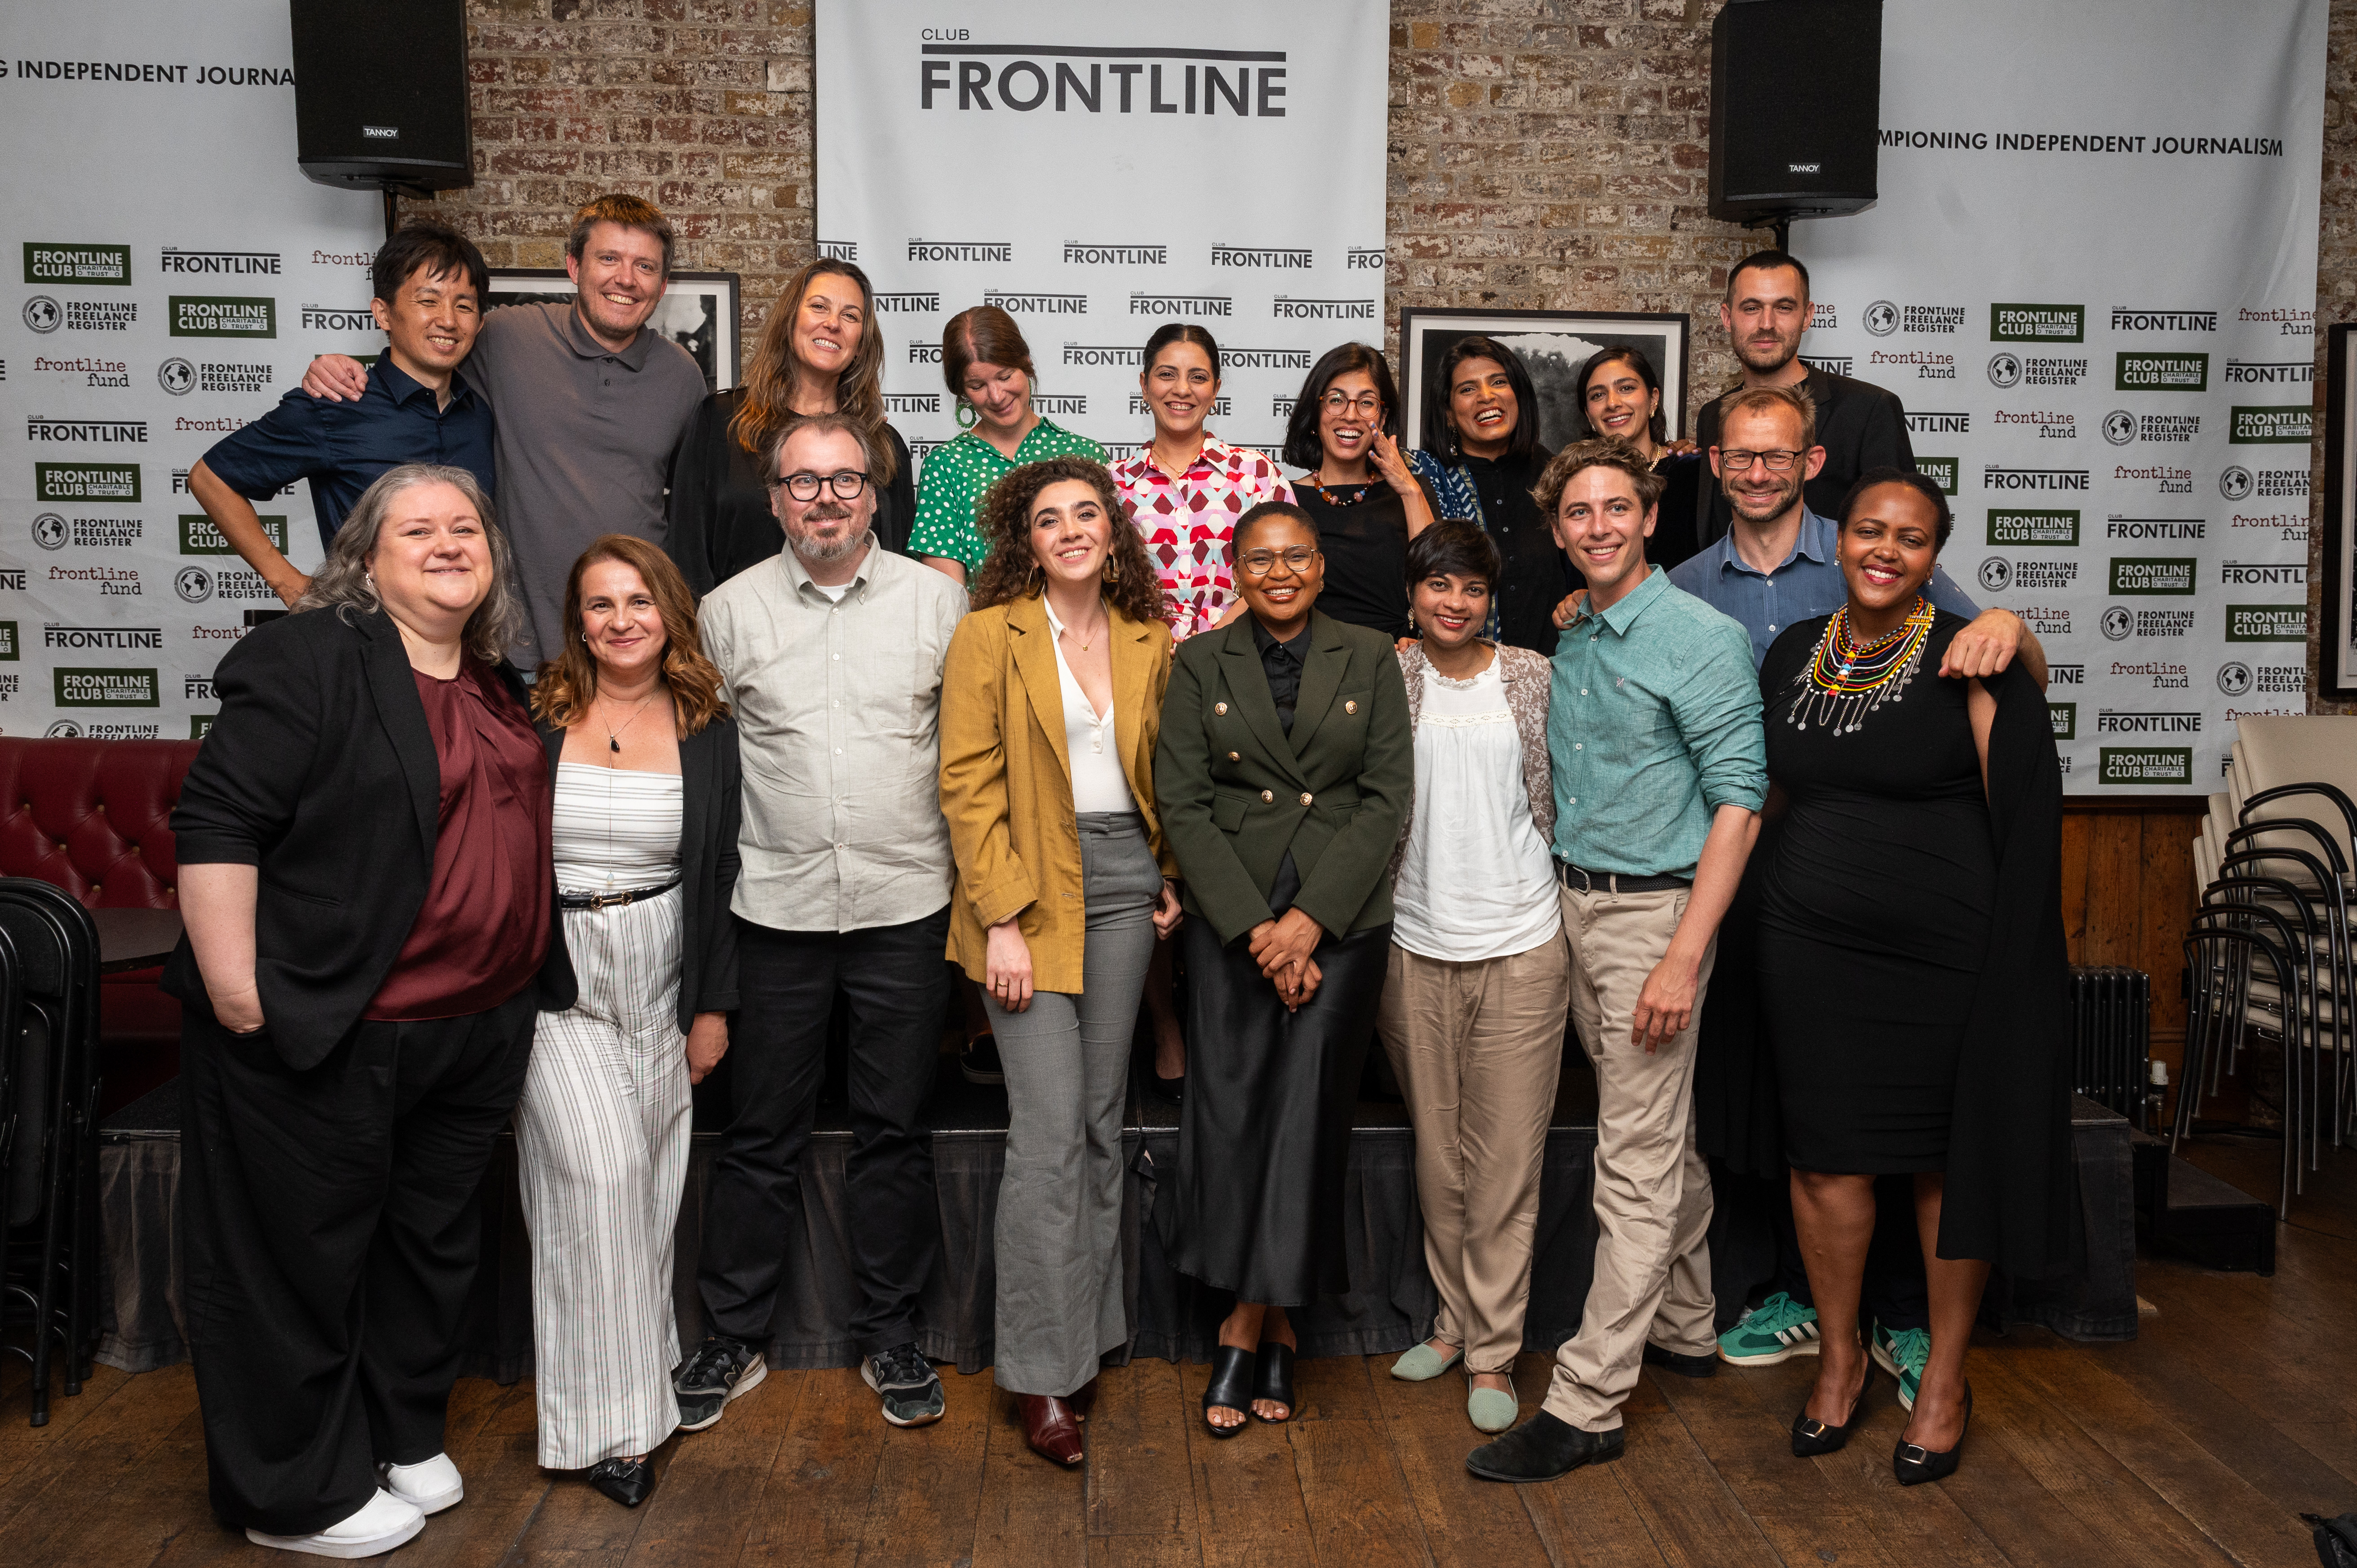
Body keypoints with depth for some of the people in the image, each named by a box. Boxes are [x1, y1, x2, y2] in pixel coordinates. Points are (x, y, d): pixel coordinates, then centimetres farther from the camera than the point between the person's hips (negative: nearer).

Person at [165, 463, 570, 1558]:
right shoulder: (310, 661, -11)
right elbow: (216, 824, -17)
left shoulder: (498, 689, 12)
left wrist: (531, 990, 19)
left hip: (473, 1035, 8)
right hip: (322, 1036, -7)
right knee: (300, 1258, 7)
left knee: (432, 1242, 18)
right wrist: (234, 990, -20)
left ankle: (401, 1437, 37)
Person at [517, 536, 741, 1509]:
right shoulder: (534, 718, -1)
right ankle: (607, 1419, -2)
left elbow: (723, 874, 6)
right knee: (598, 1170, -12)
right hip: (553, 973, -2)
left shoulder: (706, 732, 4)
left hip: (660, 977, 3)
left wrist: (714, 1005, 4)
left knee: (648, 1178, 6)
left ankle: (639, 1377, 23)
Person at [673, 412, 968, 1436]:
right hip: (776, 910, 0)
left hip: (906, 906, 0)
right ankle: (733, 1340, 24)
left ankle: (891, 1338, 24)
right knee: (760, 1135, 8)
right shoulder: (730, 610, 3)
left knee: (895, 1129, 9)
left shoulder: (937, 600, 3)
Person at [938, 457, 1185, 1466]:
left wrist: (1169, 878, 10)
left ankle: (1092, 1328, 24)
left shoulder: (1147, 639, 10)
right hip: (1030, 891, -5)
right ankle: (1044, 1372, 4)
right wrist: (1002, 919, -13)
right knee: (1049, 1129, -7)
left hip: (1125, 886, 5)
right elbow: (968, 787, -8)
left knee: (1102, 1119, 11)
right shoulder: (990, 636, -4)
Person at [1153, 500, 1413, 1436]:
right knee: (1232, 1111, -2)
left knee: (1306, 1114, -2)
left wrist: (1311, 917, -10)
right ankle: (1274, 1325, 16)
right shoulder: (1200, 663, 6)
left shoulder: (1369, 659, 6)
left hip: (1341, 921, 0)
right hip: (1231, 922, 0)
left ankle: (1251, 1321, 13)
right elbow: (1182, 804, -1)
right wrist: (1253, 926, -10)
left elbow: (1387, 796, 0)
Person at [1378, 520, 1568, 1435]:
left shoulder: (1535, 680, 2)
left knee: (1507, 1157, 2)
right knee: (1437, 1153, 11)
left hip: (1520, 944, -1)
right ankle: (1455, 1319, 27)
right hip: (1417, 946, 1)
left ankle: (1494, 1349, 14)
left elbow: (1558, 798, 10)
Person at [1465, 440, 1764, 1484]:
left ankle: (1586, 1404, 1)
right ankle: (1684, 1331, 34)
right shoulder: (1568, 644, 11)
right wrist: (1564, 904, 7)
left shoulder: (1702, 639, -12)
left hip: (1655, 911, -7)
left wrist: (1683, 959, -21)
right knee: (1664, 1138, 19)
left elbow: (1738, 802, -16)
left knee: (1636, 1165, -3)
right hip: (1575, 905, 7)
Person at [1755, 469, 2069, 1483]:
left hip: (1943, 948, -3)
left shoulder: (1970, 659, -6)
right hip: (1811, 944, 4)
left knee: (1947, 1159, 8)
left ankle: (1946, 1377, 27)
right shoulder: (1794, 654, 7)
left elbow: (2024, 817, -7)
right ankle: (1840, 1356, 29)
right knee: (1827, 1152, 9)